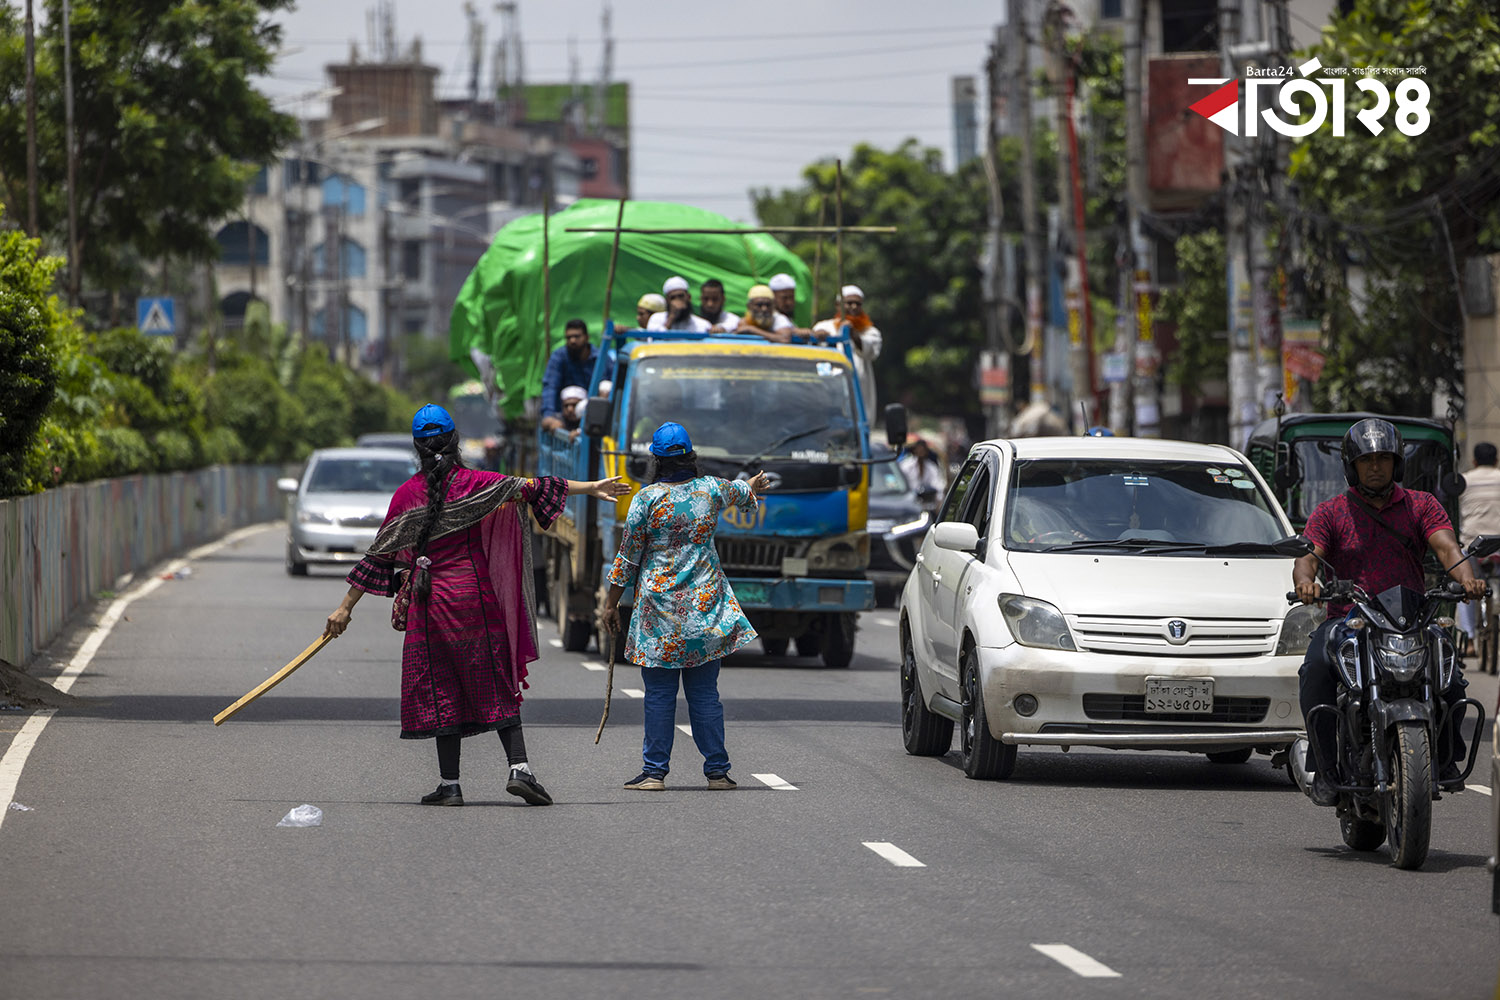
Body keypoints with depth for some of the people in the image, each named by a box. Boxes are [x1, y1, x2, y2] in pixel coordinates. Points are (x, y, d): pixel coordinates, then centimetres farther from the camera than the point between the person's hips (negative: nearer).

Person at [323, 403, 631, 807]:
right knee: (497, 686, 5)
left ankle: (449, 784, 4)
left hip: (430, 603, 0)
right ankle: (519, 768, -8)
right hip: (478, 598, 0)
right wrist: (591, 488, 0)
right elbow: (534, 488, -5)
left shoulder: (407, 494, 0)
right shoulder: (476, 484, -3)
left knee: (441, 689, 5)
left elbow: (379, 554, 3)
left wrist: (346, 607, 10)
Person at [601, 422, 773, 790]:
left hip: (660, 611, -3)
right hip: (706, 607, 3)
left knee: (659, 694, 0)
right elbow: (740, 491, 30)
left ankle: (655, 771, 0)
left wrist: (611, 603, 8)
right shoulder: (711, 490, 4)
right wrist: (752, 487, 55)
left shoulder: (648, 499, -6)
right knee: (705, 693, 7)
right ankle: (717, 770, 7)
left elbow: (627, 557, -2)